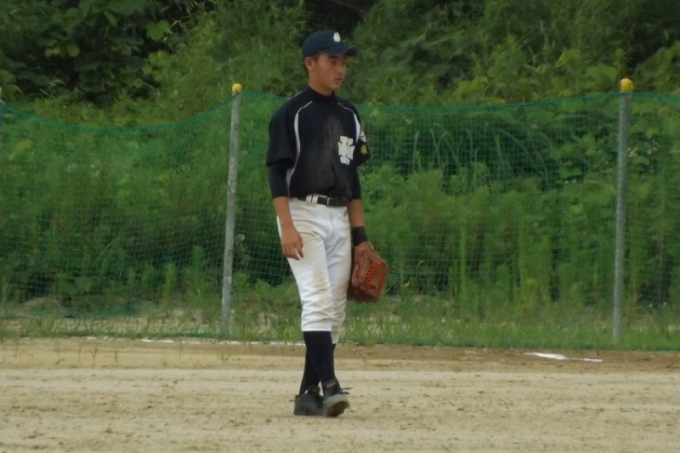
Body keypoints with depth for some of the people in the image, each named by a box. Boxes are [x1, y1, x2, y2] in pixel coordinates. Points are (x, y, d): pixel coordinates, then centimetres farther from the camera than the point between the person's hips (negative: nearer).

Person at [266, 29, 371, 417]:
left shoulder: (349, 116, 14)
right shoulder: (292, 113, -5)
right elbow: (277, 172, -9)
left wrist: (360, 234, 13)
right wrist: (287, 227, -19)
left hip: (339, 219, 7)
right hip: (303, 213, -7)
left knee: (335, 310, 3)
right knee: (318, 299, -18)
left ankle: (308, 394, 6)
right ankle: (329, 386, -27)